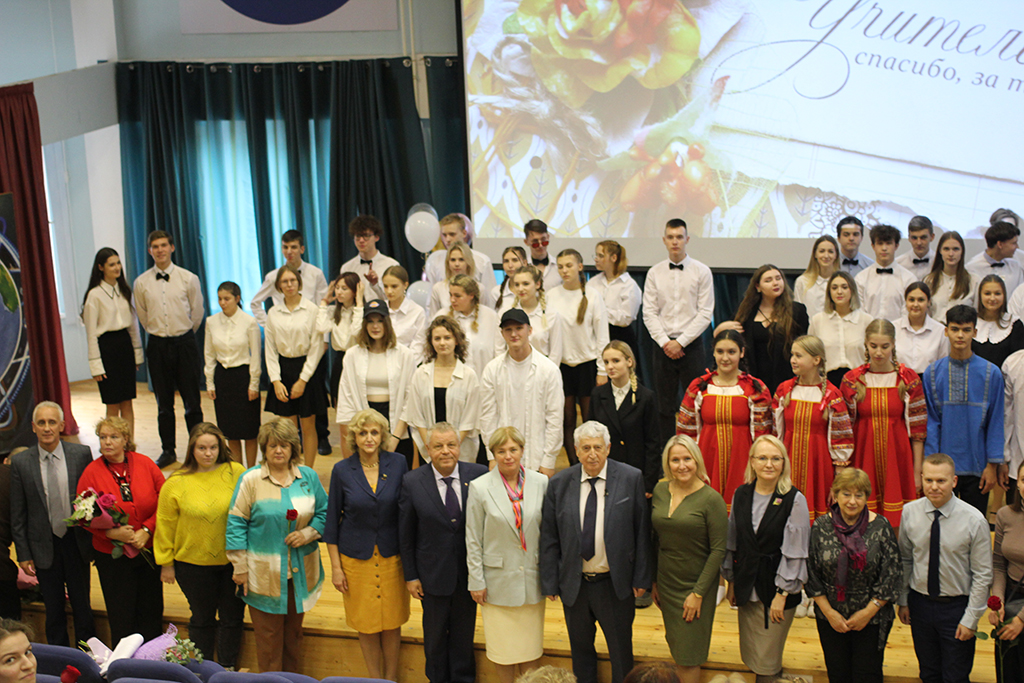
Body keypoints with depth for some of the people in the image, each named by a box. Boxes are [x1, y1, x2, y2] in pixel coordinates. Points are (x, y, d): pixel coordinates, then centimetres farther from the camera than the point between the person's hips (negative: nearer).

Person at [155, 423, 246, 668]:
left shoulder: (236, 473, -6)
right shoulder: (175, 483, -6)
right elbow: (165, 525, 0)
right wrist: (166, 563, 2)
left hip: (232, 560, 1)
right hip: (194, 563, 0)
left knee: (232, 617, 10)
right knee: (202, 618, 14)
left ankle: (227, 669, 28)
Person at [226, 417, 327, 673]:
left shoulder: (308, 477, 4)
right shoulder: (250, 479, -6)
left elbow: (324, 512, 11)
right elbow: (236, 524, -4)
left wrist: (308, 533, -9)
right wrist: (240, 568, -7)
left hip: (301, 572, 3)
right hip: (264, 573, -3)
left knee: (294, 632, 15)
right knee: (268, 636, 3)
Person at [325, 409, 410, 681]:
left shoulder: (397, 464, -5)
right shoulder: (342, 470, -6)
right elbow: (332, 520, 0)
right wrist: (336, 566, -1)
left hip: (392, 556, 1)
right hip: (356, 556, 0)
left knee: (392, 622, 7)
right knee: (366, 624, 7)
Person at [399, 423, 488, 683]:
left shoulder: (479, 476, -10)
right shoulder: (412, 482, -11)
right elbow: (405, 534, -4)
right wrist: (410, 575, -2)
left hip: (469, 572, 1)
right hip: (433, 572, -1)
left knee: (464, 632, 17)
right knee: (435, 633, 17)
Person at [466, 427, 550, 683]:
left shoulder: (540, 483, -3)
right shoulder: (480, 488, -8)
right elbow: (473, 540, -4)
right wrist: (476, 581, -4)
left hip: (532, 577, 2)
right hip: (498, 580, -2)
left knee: (531, 645, 10)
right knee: (503, 645, 9)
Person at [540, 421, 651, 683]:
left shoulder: (632, 479, -7)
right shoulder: (559, 484, -3)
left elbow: (642, 532, -5)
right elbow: (549, 538, 1)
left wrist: (641, 578, -6)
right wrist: (550, 583, -1)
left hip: (616, 584, -2)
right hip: (574, 584, 2)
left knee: (621, 653, 11)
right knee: (581, 651, 16)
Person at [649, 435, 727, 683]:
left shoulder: (711, 499, -15)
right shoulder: (660, 490, 0)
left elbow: (719, 549, -14)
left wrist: (698, 593, -15)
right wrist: (653, 580, 9)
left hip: (695, 585, -5)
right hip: (666, 583, 5)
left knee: (688, 656, 2)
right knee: (676, 650, 14)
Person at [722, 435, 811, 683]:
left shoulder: (794, 499, -11)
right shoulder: (741, 495, 3)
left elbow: (795, 551, -11)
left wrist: (782, 594, -12)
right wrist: (731, 581, 13)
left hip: (776, 587, -4)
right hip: (747, 587, 5)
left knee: (766, 662, 1)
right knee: (749, 656, 11)